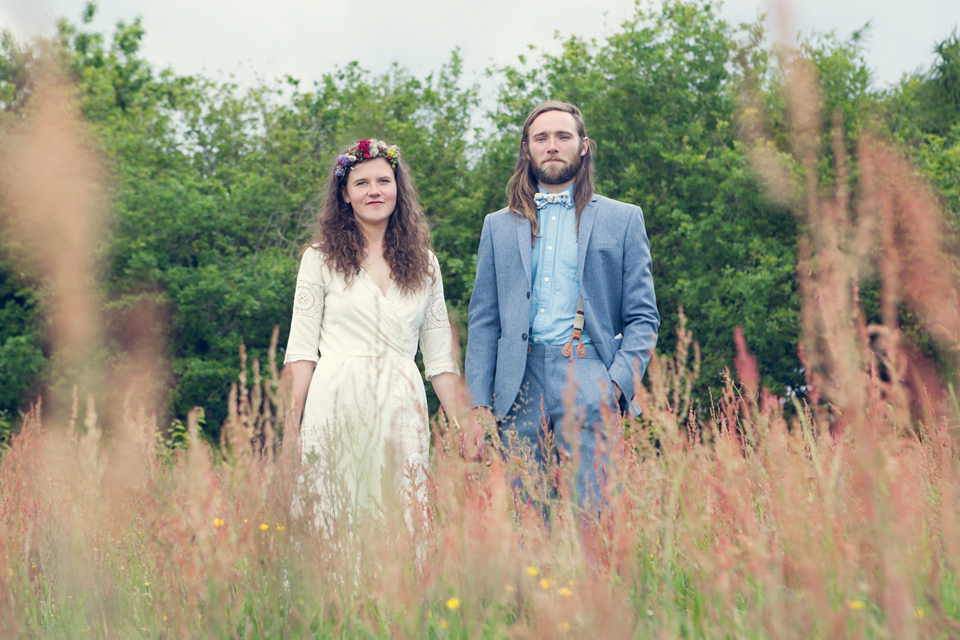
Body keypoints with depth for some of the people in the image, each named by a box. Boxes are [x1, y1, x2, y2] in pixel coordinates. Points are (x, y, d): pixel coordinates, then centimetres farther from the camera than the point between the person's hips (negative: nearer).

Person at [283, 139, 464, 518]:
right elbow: (301, 348, 3)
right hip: (337, 405, -2)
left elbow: (440, 355, 13)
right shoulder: (321, 259, 6)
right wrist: (291, 426, -5)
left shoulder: (424, 263, 13)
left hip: (401, 410, 2)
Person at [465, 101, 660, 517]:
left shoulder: (623, 220, 12)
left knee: (588, 511, -12)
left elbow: (642, 317, 9)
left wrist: (618, 381, -7)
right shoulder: (499, 226, 18)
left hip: (588, 378, -2)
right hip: (520, 385, 2)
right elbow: (483, 322, 15)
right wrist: (479, 401, 4)